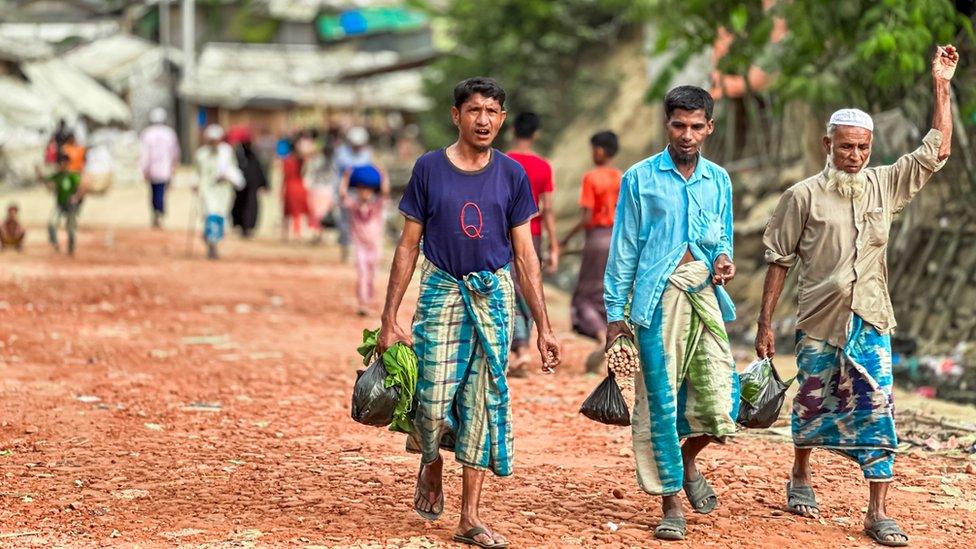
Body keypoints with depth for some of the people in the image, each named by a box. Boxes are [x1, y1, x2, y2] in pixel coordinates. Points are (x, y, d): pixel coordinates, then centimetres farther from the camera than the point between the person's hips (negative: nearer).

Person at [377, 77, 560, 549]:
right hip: (441, 292, -2)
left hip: (493, 296, 2)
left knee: (485, 400, 1)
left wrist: (543, 326, 3)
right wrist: (389, 319, -3)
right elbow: (408, 246, 1)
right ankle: (431, 464, 25)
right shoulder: (429, 169, -1)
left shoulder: (511, 174, 4)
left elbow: (524, 254, 6)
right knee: (435, 399, -10)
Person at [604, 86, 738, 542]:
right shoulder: (640, 179, 2)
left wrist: (723, 261, -1)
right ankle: (670, 505, 8)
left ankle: (687, 460, 25)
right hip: (658, 298, -3)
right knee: (660, 402, -3)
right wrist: (615, 314, 0)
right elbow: (623, 250, 3)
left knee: (720, 397, -6)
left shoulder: (718, 181, 12)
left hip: (704, 295, 3)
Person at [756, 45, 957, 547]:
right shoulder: (803, 196, -4)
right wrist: (765, 324, -2)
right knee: (812, 407, 12)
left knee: (877, 415, -5)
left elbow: (937, 152, 3)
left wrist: (941, 86, -3)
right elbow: (778, 261, 0)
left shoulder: (885, 185, 3)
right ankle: (801, 478, 39)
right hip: (819, 323, -1)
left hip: (871, 323, 2)